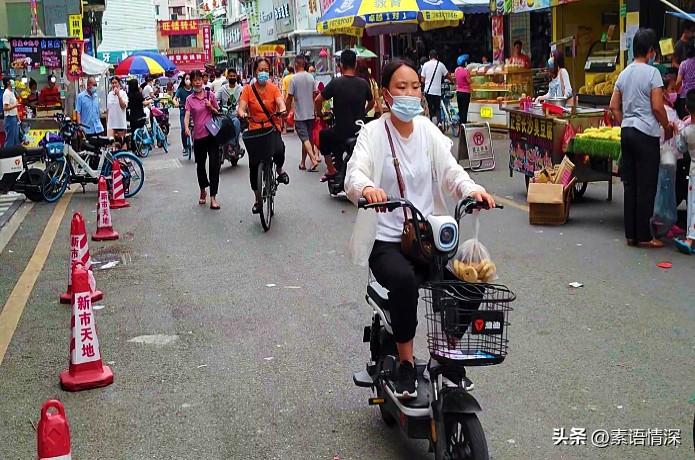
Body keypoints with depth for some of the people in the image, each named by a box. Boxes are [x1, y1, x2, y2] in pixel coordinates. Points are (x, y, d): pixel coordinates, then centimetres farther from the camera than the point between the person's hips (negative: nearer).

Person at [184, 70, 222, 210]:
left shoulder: (210, 95, 5)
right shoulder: (190, 99, 3)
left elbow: (218, 113, 12)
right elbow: (187, 115, -10)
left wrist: (211, 107, -8)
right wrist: (186, 128, -29)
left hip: (212, 134, -1)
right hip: (198, 136, 1)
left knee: (214, 165, -7)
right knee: (200, 165, 13)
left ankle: (213, 197, -5)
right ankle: (203, 191, 36)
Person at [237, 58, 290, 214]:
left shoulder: (273, 88, 0)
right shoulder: (248, 89, -2)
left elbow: (280, 103, -14)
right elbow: (241, 108, -10)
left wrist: (282, 111, -37)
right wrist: (242, 114, -34)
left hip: (272, 128, -1)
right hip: (254, 130, 1)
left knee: (279, 150, -32)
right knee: (254, 166, 2)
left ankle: (279, 169, 5)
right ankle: (258, 200, 21)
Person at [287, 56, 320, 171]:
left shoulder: (294, 79, -12)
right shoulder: (311, 77, 3)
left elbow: (289, 98, -11)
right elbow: (314, 95, 11)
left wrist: (287, 111, 0)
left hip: (299, 114, -5)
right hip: (310, 113, 5)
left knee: (305, 138, -7)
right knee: (307, 138, 13)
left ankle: (313, 160, -23)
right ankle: (303, 163, 20)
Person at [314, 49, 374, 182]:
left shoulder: (335, 83, -13)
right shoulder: (363, 84, -2)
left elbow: (318, 100, -9)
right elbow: (371, 103, 13)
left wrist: (319, 113, 10)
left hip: (341, 132, -4)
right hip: (360, 130, 4)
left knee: (323, 135, 26)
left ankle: (331, 169, 19)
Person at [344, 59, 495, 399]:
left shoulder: (428, 131, 9)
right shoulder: (373, 133, -4)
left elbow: (450, 171, -2)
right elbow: (354, 174, -20)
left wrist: (472, 189, -25)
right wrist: (366, 188, -45)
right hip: (386, 240, -4)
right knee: (403, 279, -34)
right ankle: (405, 363, -12)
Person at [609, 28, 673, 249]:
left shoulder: (624, 74, 11)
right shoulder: (652, 73, -10)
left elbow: (614, 106, 12)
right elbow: (657, 107, -13)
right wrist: (667, 127, 1)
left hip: (626, 132, 7)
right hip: (646, 133, -7)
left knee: (630, 185, 10)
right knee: (646, 187, 0)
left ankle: (631, 235, 14)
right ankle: (643, 236, 3)